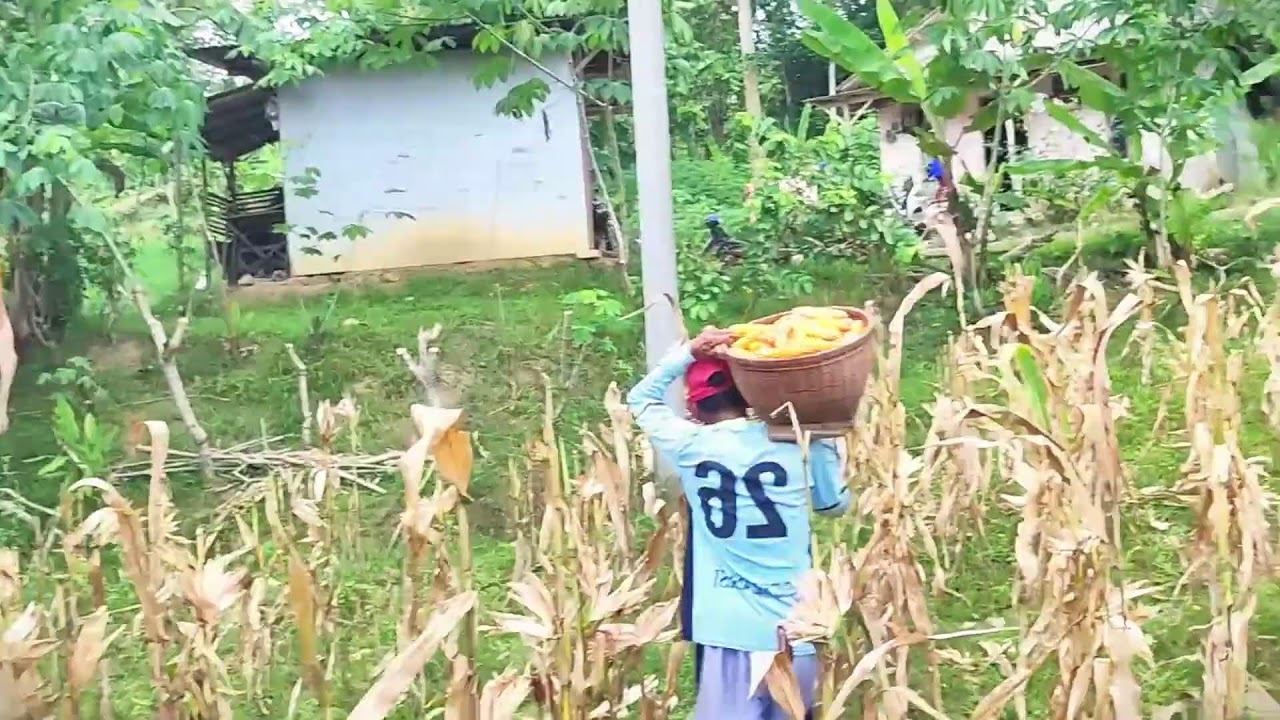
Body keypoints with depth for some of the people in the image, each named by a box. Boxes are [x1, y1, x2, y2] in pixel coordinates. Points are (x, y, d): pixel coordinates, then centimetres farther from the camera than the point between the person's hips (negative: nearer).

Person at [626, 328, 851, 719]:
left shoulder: (691, 445, -3)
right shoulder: (795, 444, 0)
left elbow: (640, 398, 15)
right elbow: (836, 503, 18)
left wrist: (688, 353, 8)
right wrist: (824, 435, 24)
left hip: (729, 631, -2)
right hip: (796, 631, 2)